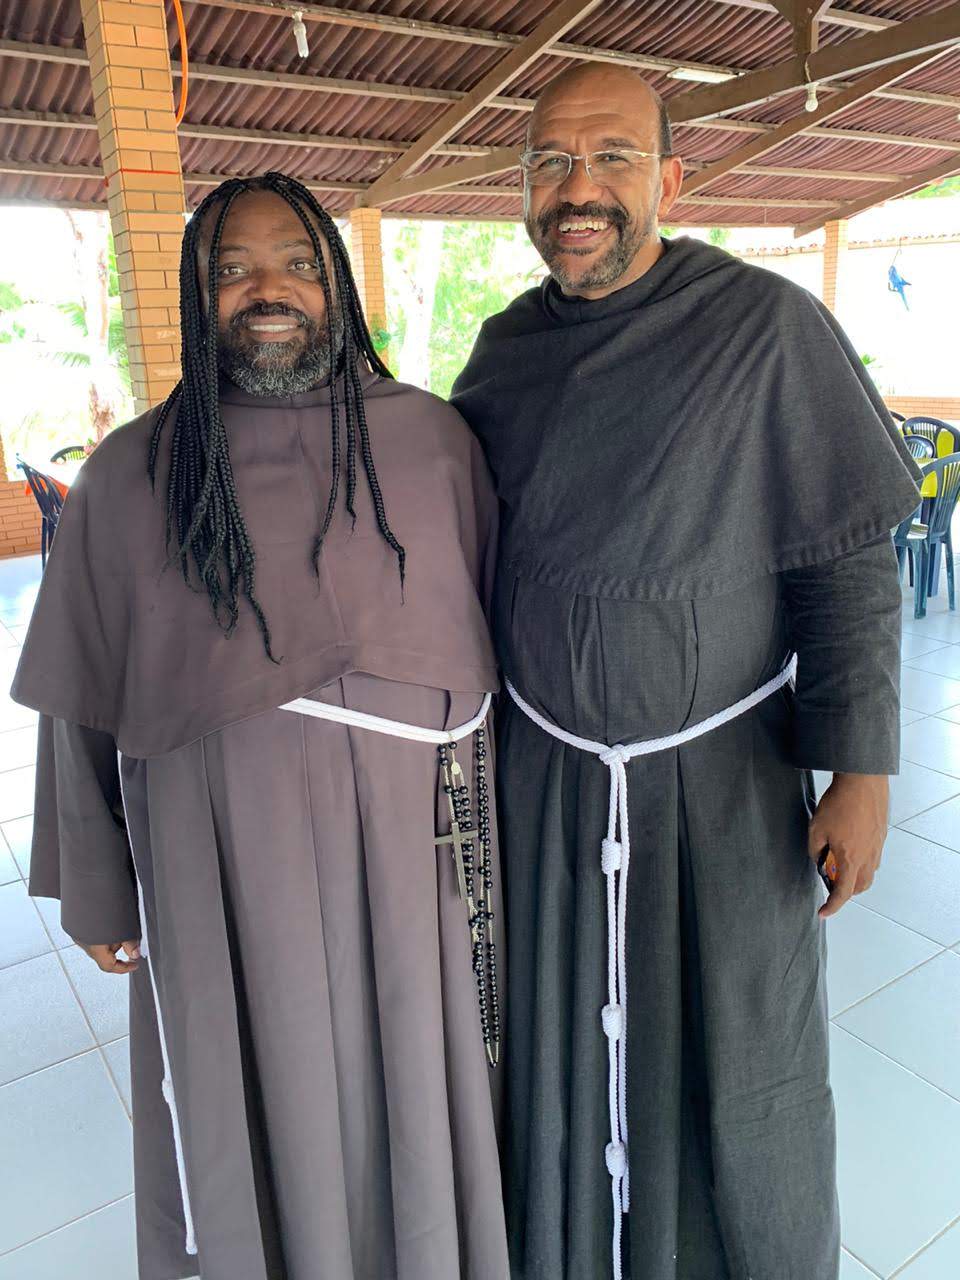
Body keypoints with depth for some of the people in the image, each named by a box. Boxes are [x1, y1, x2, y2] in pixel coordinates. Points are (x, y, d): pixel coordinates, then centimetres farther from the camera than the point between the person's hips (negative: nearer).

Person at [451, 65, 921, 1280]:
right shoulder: (504, 348, 3)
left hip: (722, 771, -3)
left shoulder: (768, 328, -11)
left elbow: (847, 565, -9)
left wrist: (862, 771, -11)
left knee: (738, 1064, 12)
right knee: (560, 1044, 18)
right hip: (544, 769, 4)